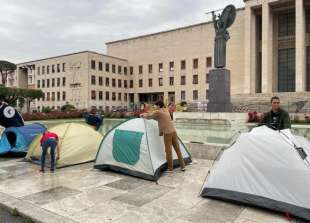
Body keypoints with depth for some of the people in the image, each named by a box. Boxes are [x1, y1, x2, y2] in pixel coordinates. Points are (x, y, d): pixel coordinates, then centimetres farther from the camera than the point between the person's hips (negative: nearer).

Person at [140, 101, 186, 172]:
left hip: (167, 133, -7)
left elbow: (149, 116, 4)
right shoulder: (166, 111, 20)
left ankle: (170, 168, 10)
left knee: (168, 151, 1)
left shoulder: (158, 112, -4)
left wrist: (143, 115, 26)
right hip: (174, 131, 7)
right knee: (177, 149, 11)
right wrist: (146, 114, 36)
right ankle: (182, 166, 17)